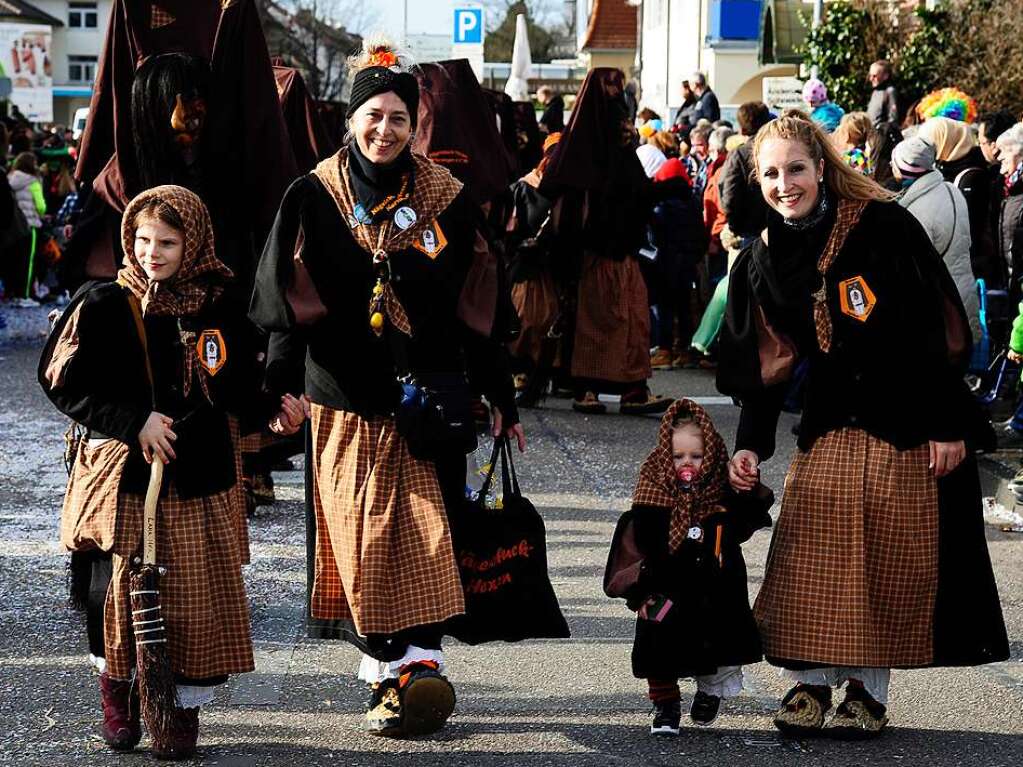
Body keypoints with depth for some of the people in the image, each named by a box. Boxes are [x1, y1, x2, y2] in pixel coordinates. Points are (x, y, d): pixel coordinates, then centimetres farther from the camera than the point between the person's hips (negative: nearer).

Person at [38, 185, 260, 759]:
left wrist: (276, 409, -15)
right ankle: (117, 686, 27)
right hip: (123, 469, -1)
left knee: (196, 592, 1)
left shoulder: (218, 305, 2)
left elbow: (242, 395, 6)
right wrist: (134, 423, -14)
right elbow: (67, 385, -5)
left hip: (197, 474, 1)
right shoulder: (103, 305, -3)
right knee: (121, 586, 1)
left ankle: (187, 707, 15)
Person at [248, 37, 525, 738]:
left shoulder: (447, 200, 5)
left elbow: (478, 308, 7)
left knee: (425, 531, -6)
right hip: (345, 401, 0)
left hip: (427, 400, 0)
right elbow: (288, 299, -2)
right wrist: (284, 384, -13)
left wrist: (501, 397, 7)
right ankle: (385, 669, 7)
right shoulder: (314, 199, 2)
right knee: (362, 539, 0)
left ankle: (423, 661, -3)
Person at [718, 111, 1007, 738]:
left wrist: (948, 424, -13)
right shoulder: (765, 261, 3)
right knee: (812, 560, -5)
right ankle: (811, 683, 6)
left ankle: (867, 690, 9)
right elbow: (767, 363, 6)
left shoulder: (885, 226, -12)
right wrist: (751, 445, -5)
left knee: (891, 565, -1)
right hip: (831, 423, 4)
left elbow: (940, 329, -11)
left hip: (910, 423, -4)